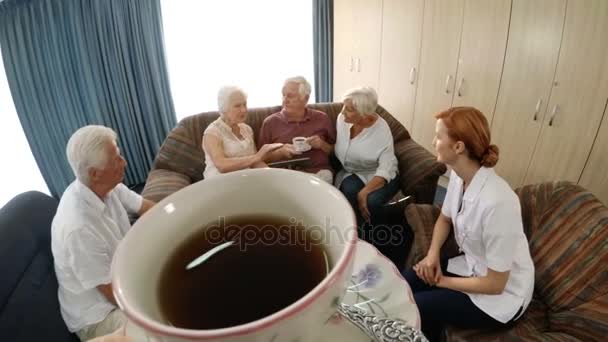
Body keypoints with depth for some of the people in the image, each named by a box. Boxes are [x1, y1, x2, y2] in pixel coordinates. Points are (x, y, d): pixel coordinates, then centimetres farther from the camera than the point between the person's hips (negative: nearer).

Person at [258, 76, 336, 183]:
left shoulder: (322, 118, 10)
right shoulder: (270, 122, 6)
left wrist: (323, 145, -6)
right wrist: (280, 152, -13)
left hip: (318, 171, 2)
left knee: (325, 176, -30)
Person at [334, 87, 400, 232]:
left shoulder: (381, 130, -21)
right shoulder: (341, 119, -8)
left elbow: (386, 168, -24)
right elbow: (338, 149, -1)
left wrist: (364, 192, -34)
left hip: (379, 176, -3)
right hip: (352, 172, 3)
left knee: (371, 201, -31)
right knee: (350, 190, -31)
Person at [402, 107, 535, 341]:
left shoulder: (496, 202, -35)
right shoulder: (458, 175, -11)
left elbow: (495, 284, -25)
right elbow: (445, 218, 9)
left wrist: (441, 281, -12)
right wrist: (432, 253, -8)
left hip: (502, 294, -6)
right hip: (472, 266, 7)